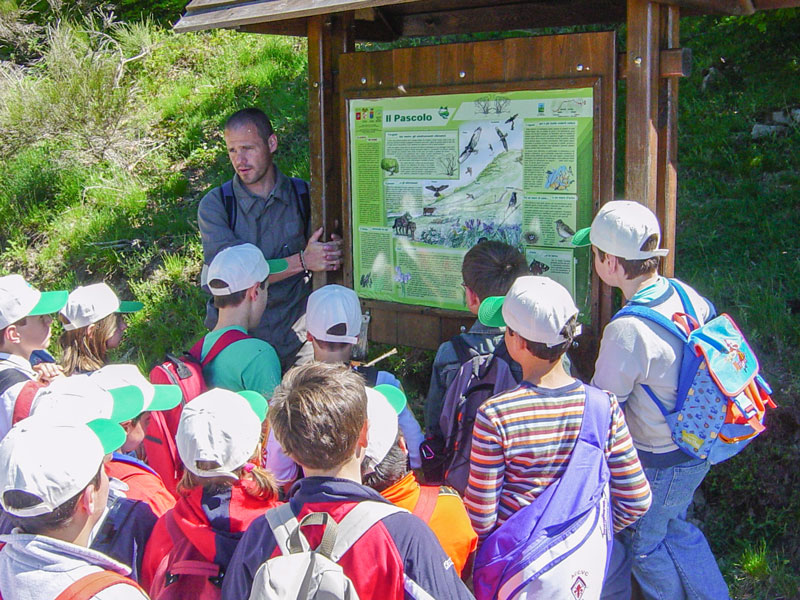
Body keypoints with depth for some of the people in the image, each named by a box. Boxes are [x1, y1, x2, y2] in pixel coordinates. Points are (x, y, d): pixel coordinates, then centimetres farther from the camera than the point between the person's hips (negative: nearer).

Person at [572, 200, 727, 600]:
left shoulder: (627, 331, -33)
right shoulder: (685, 294, -10)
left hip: (657, 465, -7)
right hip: (695, 449, 8)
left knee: (642, 545, 18)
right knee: (673, 529, 29)